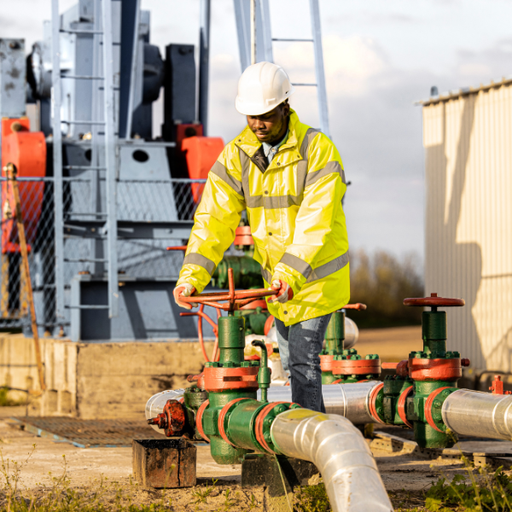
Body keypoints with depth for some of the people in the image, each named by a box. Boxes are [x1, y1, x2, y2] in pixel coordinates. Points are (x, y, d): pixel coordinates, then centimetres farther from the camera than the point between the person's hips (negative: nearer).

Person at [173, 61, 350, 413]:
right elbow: (215, 218, -13)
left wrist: (290, 275, -41)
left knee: (303, 361, -11)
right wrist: (192, 275, -26)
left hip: (317, 275, -6)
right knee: (290, 361, 19)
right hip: (277, 278, 6)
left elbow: (314, 225, -29)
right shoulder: (236, 155, -7)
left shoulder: (318, 150, -22)